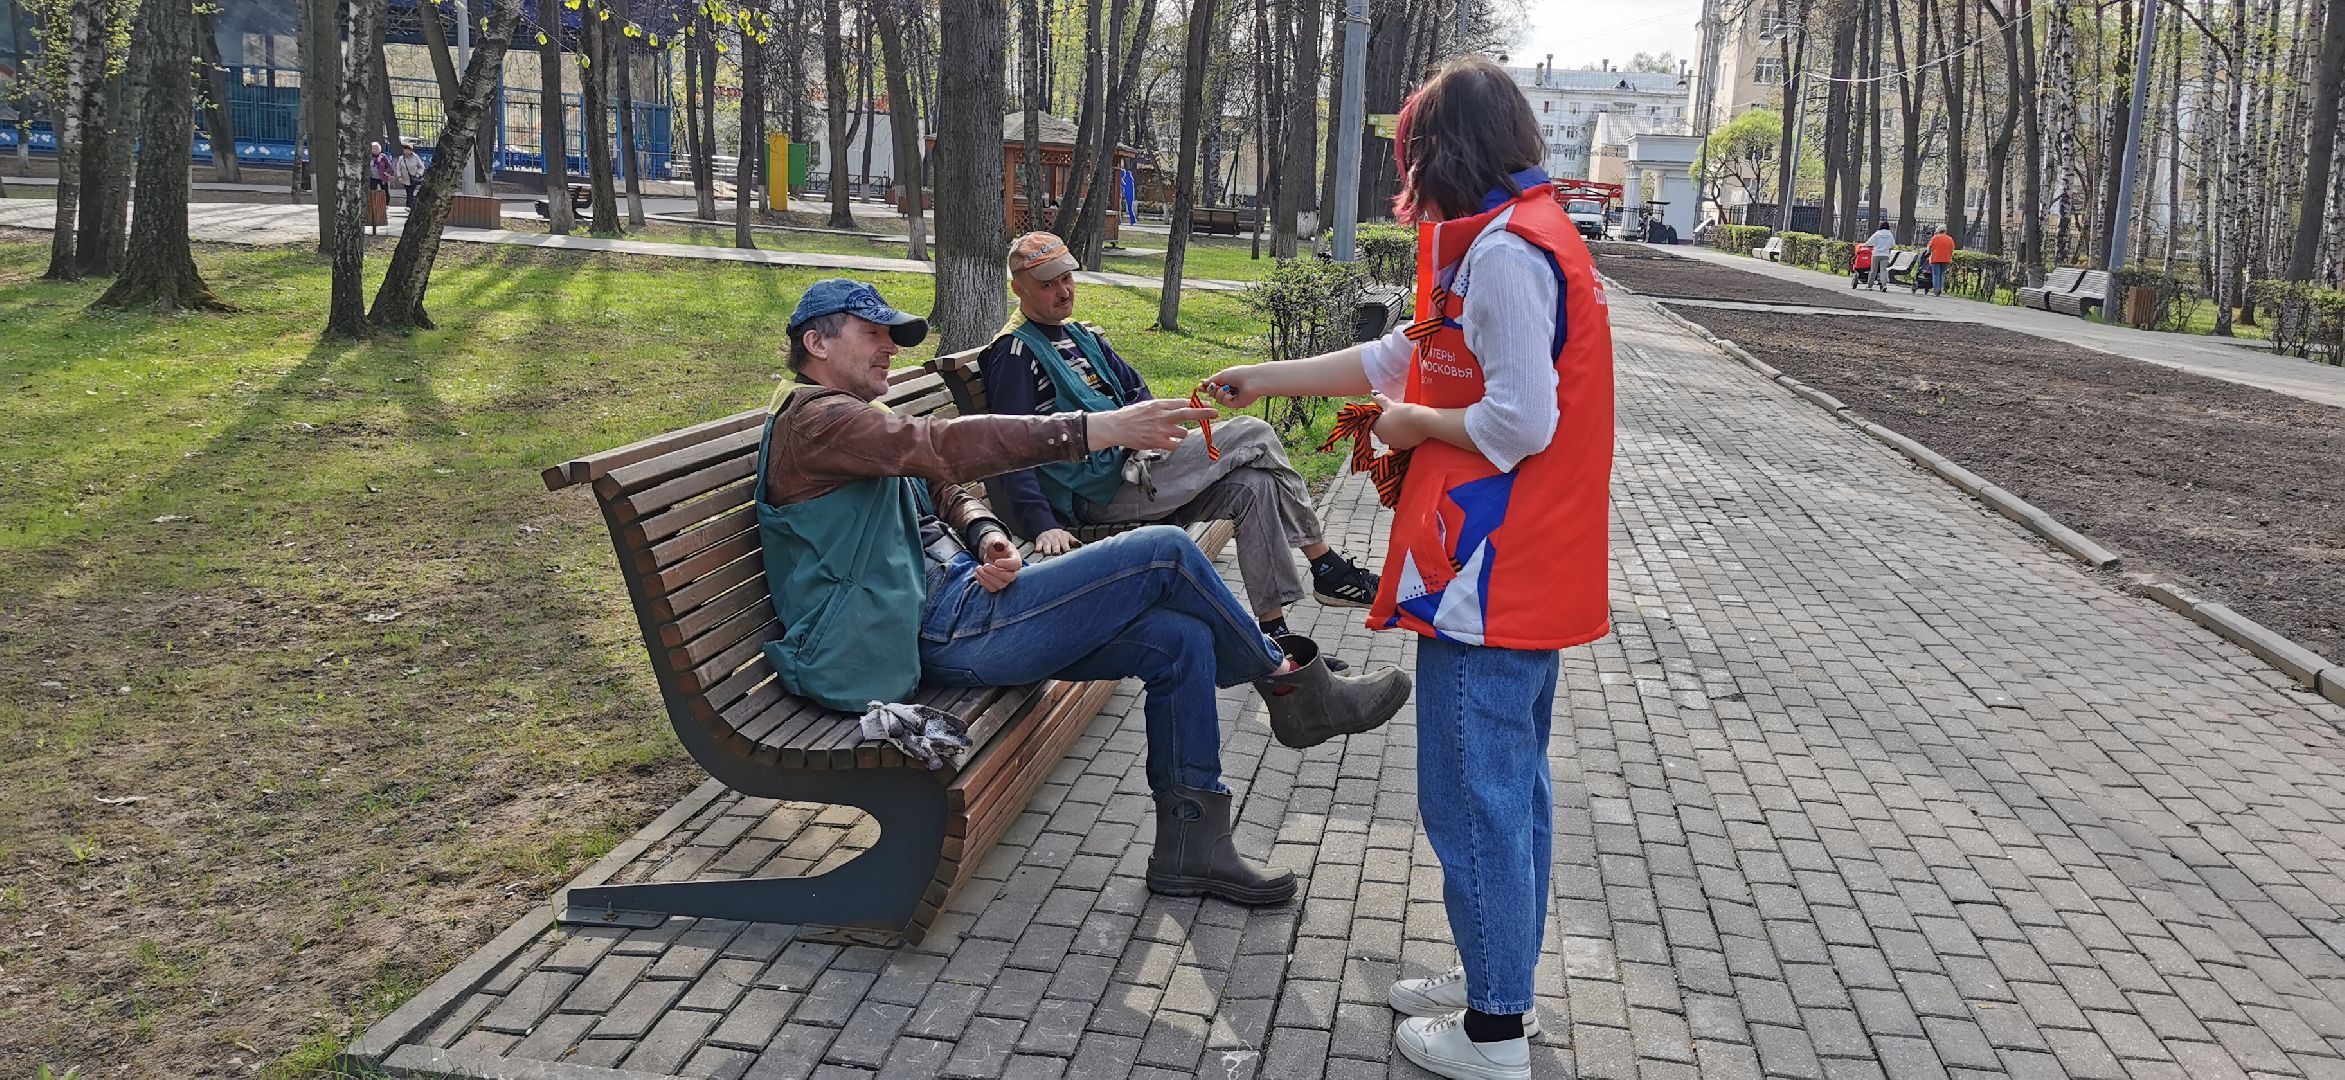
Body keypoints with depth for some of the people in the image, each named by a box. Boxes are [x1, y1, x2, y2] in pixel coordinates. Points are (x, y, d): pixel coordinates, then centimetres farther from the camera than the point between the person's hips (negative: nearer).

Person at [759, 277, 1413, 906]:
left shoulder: (856, 423, 24)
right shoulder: (813, 419, -10)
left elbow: (945, 488, 22)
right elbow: (945, 446, -24)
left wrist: (988, 534, -4)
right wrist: (1099, 429, -29)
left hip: (951, 616, 10)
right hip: (941, 628, -10)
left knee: (1180, 640, -1)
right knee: (1164, 554, -14)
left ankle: (1189, 846, 6)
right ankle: (1292, 686, 7)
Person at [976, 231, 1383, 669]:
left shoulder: (1082, 336, 21)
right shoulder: (1014, 354, -7)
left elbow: (1134, 388, 28)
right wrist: (1043, 525, -29)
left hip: (1131, 465, 9)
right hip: (1101, 490, -9)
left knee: (1254, 486, -11)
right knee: (1254, 436, -10)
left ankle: (1273, 634, -7)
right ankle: (1329, 570, 2)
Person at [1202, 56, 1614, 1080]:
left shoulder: (1504, 249, -18)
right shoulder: (1526, 237, 15)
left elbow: (1520, 421, -25)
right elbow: (1404, 353, 20)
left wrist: (1412, 422, -8)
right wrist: (1263, 380, 23)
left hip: (1488, 580, -10)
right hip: (1529, 574, 11)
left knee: (1471, 800, 0)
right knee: (1511, 787, 19)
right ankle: (1500, 981, 34)